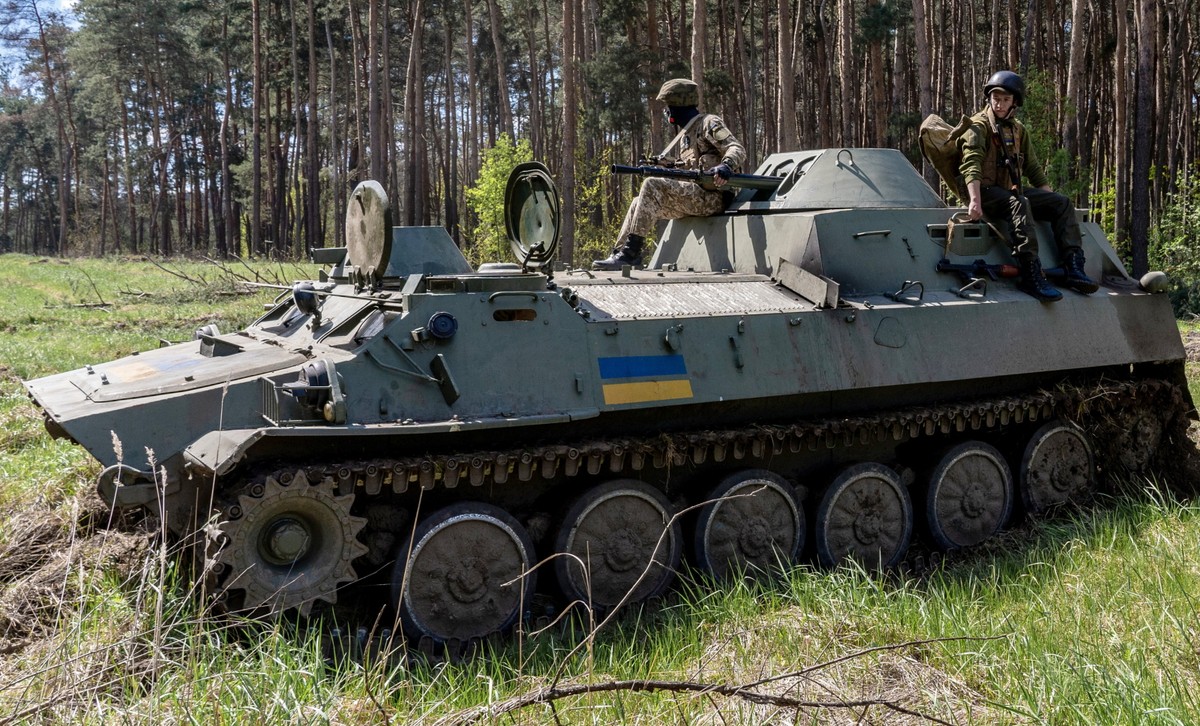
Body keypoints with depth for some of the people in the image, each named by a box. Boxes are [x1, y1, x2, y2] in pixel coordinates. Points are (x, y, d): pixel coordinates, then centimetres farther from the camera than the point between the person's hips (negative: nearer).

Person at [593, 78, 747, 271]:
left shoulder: (709, 123, -2)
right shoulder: (685, 133, 25)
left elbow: (737, 150, -14)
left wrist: (725, 167, -34)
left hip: (711, 197, -10)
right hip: (693, 197, 10)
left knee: (652, 186, -24)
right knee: (639, 203, 9)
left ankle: (631, 252, -27)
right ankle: (622, 253, 2)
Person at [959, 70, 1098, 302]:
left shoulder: (1017, 129, 18)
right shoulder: (979, 126, -5)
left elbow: (1033, 168, 22)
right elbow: (971, 164, -21)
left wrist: (1052, 198, 12)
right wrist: (975, 200, -36)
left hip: (1011, 191, 8)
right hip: (986, 191, -8)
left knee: (1063, 203, -5)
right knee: (1019, 204, -36)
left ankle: (1073, 269, -14)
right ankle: (1031, 275, -45)